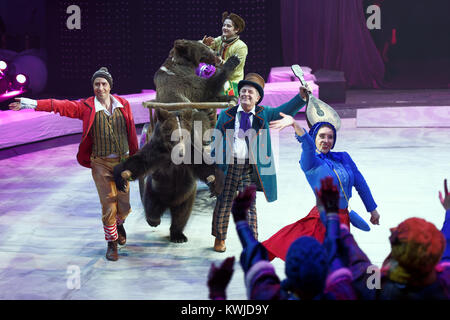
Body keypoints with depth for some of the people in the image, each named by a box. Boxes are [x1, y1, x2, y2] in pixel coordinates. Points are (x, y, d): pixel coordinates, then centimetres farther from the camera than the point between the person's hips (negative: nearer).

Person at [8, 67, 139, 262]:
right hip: (101, 163, -2)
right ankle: (111, 242, 13)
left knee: (124, 205, 7)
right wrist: (30, 104, -23)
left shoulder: (123, 105, 3)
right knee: (108, 205, -5)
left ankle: (119, 224, 42)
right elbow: (61, 106, -13)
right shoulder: (87, 107, -4)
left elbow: (131, 133, 9)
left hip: (123, 161, 2)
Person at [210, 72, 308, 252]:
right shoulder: (227, 115, 6)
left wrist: (300, 97, -21)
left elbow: (284, 111, -5)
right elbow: (216, 140, 10)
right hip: (228, 165, 1)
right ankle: (219, 238, 28)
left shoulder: (263, 114, 7)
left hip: (250, 167, 0)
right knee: (224, 203, 9)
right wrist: (213, 163, 5)